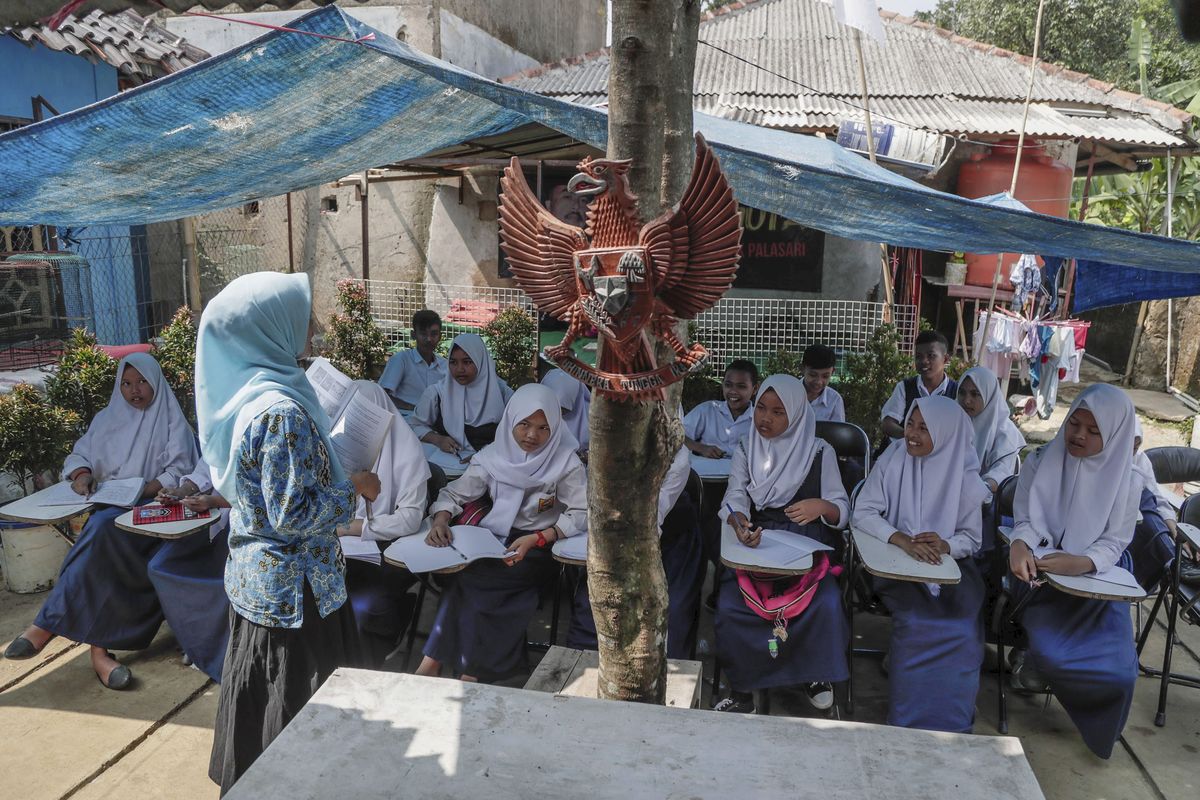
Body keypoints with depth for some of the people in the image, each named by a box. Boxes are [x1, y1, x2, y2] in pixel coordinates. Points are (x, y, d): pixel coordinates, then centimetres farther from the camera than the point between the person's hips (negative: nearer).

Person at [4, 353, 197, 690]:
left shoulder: (171, 420, 5)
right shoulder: (108, 418, 20)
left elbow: (180, 469, -4)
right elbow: (79, 454, 17)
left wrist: (143, 490, -20)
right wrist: (82, 473, -7)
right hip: (107, 506, 4)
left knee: (103, 528, -37)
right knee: (103, 533, -32)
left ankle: (49, 622, -32)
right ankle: (99, 648, -34)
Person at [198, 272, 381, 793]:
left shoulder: (243, 392, 3)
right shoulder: (280, 409, -26)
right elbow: (292, 514, -26)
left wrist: (339, 477, 10)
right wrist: (354, 488, -13)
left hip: (255, 574, 9)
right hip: (292, 587, -9)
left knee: (262, 700, 25)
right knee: (298, 714, 8)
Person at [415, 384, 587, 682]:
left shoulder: (565, 462, -7)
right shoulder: (493, 456, 2)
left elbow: (581, 514, -11)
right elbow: (454, 493, 7)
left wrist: (537, 539, -25)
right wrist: (441, 520, -16)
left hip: (540, 549, -3)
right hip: (493, 541, 3)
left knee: (473, 578, -26)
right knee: (471, 579, -29)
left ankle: (434, 662, -12)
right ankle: (471, 672, -17)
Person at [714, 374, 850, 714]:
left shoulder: (820, 452, 4)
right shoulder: (746, 450, 10)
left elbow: (843, 512, 2)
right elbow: (736, 498, -3)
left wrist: (822, 506, -23)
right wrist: (739, 522, -27)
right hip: (755, 545, 1)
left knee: (825, 604, -27)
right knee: (730, 605, -24)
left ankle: (816, 672, 4)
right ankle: (742, 689, -4)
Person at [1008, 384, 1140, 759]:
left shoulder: (1124, 484, -2)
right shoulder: (1041, 463, -4)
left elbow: (1113, 545, -7)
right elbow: (1026, 522, -7)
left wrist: (1077, 563, -28)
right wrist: (1020, 546, -31)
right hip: (1041, 574, -1)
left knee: (1118, 669, -15)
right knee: (1050, 653, -25)